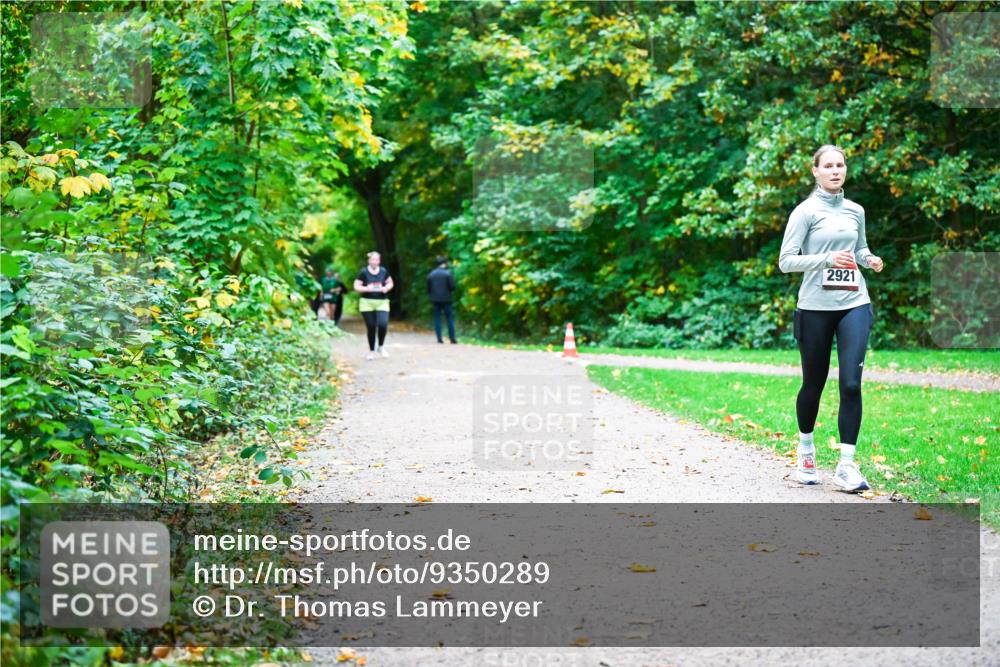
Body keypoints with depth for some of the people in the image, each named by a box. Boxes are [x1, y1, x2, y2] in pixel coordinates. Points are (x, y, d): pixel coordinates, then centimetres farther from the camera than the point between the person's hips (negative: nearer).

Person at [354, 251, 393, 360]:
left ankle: (381, 346, 8)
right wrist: (367, 288, -18)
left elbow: (390, 283, 16)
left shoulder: (384, 271, 4)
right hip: (367, 303, -1)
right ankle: (371, 351, 19)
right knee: (371, 328, 2)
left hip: (382, 303, 1)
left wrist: (386, 288, -6)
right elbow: (356, 286, -2)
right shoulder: (364, 272, -3)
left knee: (383, 324, -17)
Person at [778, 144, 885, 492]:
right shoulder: (805, 212, -4)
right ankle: (806, 449, 34)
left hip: (854, 305, 3)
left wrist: (869, 259, 3)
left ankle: (846, 465, -6)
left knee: (851, 383, -10)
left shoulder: (855, 211, 10)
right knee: (813, 385, 9)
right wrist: (827, 259, -21)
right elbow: (786, 261, -9)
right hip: (816, 307, -3)